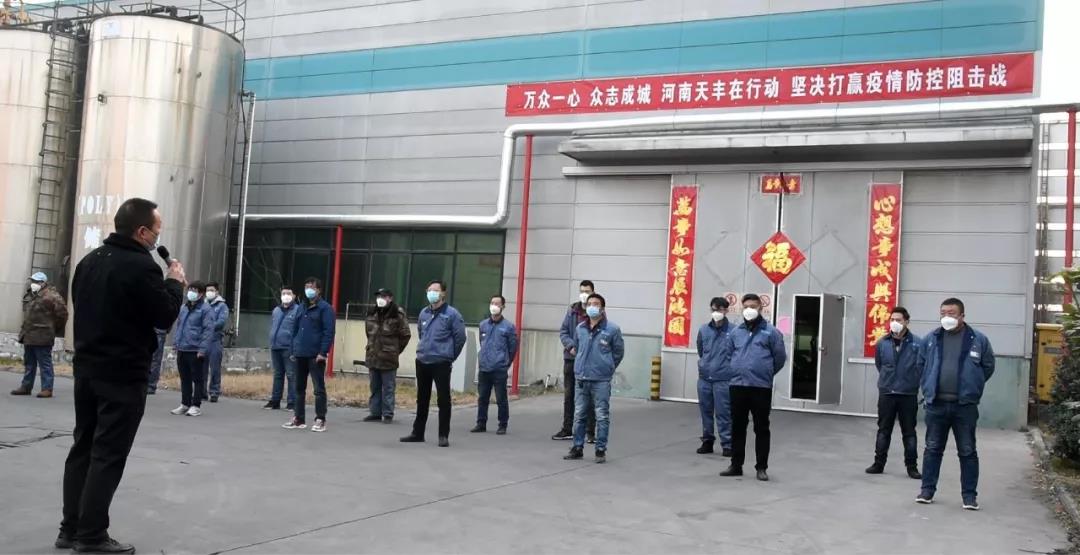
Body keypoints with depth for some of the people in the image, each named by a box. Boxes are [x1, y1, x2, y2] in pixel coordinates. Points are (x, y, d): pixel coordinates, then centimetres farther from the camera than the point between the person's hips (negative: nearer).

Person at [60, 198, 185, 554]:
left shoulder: (90, 260, 9)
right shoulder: (142, 266, -18)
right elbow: (165, 317, -13)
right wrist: (175, 282, 2)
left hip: (86, 368, 8)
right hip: (123, 375, -8)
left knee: (83, 448, 14)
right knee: (108, 456, -2)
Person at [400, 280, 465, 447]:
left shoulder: (452, 314, -9)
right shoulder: (424, 313, 9)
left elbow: (460, 337, -6)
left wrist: (450, 356, 2)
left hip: (441, 364, -6)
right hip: (422, 362, 6)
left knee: (444, 399, -3)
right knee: (422, 399, 14)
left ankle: (443, 435, 4)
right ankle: (418, 433, 24)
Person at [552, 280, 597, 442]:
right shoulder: (572, 310, 7)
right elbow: (563, 331, 7)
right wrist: (571, 346, -10)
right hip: (571, 358, 4)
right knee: (569, 395, 12)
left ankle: (590, 432, 11)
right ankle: (567, 430, 22)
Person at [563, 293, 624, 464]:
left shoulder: (612, 329, -7)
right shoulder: (580, 328, 6)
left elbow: (618, 353, 2)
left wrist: (606, 369, 7)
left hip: (601, 381, -4)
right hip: (581, 379, 4)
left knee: (602, 416, 2)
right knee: (579, 415, 10)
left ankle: (601, 450, 10)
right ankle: (577, 448, 20)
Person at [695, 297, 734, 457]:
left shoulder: (733, 331, -9)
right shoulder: (703, 330, 5)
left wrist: (726, 367, 3)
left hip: (723, 380, -5)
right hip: (704, 379, 5)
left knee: (723, 413, -3)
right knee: (705, 411, 12)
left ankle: (727, 444, 6)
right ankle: (707, 441, 24)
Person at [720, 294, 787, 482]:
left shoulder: (770, 332, -2)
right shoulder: (735, 333, 9)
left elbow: (780, 357, 3)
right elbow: (729, 354, 20)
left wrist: (766, 373, 11)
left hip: (761, 388, -3)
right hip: (737, 386, 3)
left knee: (761, 429, 3)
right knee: (737, 428, 9)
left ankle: (761, 468, 11)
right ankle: (736, 465, 19)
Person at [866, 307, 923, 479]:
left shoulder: (917, 343, -10)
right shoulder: (882, 343, 0)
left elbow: (920, 367, -5)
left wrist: (910, 383, -1)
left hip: (908, 395, -2)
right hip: (886, 393, 3)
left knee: (909, 432, 8)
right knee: (883, 430, 11)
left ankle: (912, 466, 16)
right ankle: (879, 463, 19)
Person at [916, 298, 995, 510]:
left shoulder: (978, 339, -2)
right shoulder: (931, 338, 5)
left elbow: (988, 366, 8)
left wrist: (972, 386, 7)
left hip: (965, 405, -2)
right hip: (936, 404, 2)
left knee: (967, 452, 5)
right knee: (932, 449, 8)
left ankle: (969, 495, 12)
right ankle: (927, 490, 16)